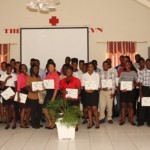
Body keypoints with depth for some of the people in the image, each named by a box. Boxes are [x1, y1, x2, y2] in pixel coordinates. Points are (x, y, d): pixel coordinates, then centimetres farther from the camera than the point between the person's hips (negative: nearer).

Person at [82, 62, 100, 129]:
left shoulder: (96, 74, 2)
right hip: (87, 92, 2)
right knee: (89, 107, 6)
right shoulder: (84, 75, 7)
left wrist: (92, 90, -15)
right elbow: (83, 84, 4)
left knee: (94, 108, -8)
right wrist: (86, 90, -13)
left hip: (94, 92, -2)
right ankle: (90, 122, 13)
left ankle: (97, 122, 3)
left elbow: (97, 84, -3)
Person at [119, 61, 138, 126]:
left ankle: (131, 120, 10)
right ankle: (123, 120, 7)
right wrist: (121, 89, -11)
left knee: (131, 105, 2)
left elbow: (137, 81, 5)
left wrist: (134, 85, -12)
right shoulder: (122, 73, 8)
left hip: (131, 91, -1)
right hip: (123, 91, 1)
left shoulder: (134, 73, 5)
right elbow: (120, 82, 4)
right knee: (123, 105, 1)